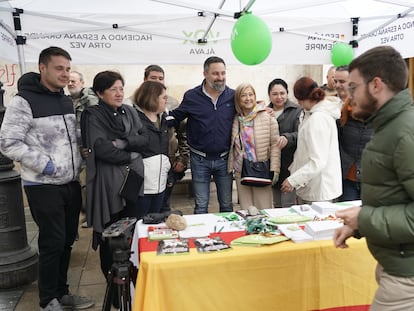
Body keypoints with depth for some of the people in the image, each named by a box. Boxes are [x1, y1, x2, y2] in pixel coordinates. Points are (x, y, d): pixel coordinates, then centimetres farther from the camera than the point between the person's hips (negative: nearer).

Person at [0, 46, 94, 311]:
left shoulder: (68, 101, 10)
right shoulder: (24, 101, -11)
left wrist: (79, 160, 4)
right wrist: (44, 164, -18)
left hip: (71, 184, 7)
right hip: (44, 186, -6)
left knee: (67, 240, 14)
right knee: (53, 243, 1)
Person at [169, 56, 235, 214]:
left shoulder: (233, 95, 0)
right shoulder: (191, 96, -3)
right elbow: (174, 118, 5)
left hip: (224, 159, 1)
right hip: (200, 159, -1)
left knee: (227, 204, 15)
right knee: (201, 206, 9)